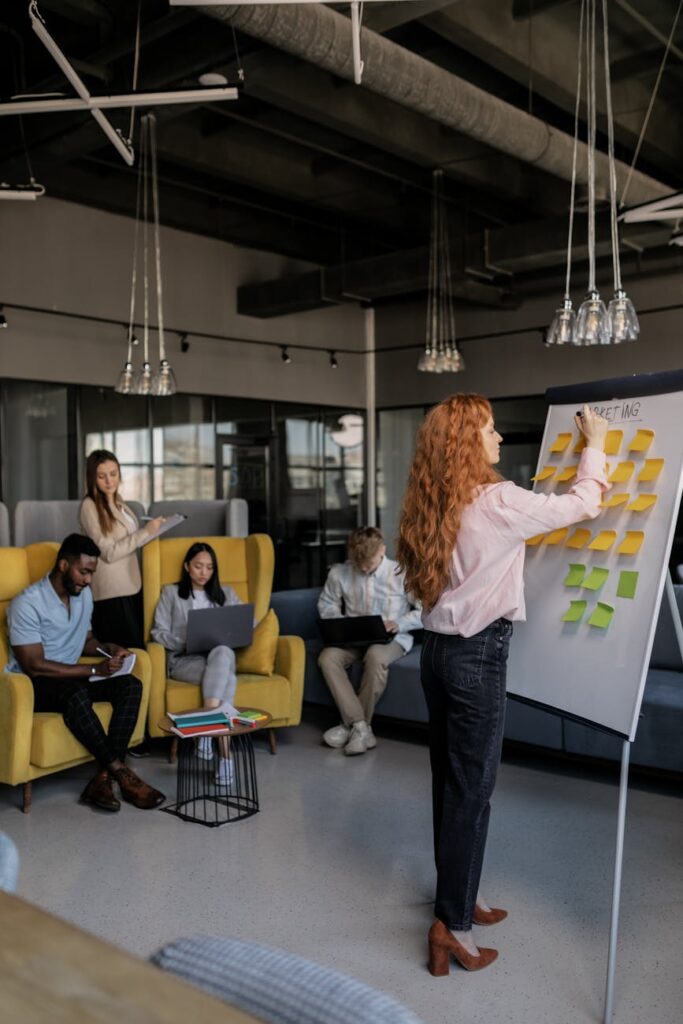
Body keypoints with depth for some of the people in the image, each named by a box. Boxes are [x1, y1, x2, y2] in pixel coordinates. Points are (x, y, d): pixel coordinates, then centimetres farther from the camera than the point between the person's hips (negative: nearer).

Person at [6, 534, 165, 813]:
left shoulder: (84, 594, 4)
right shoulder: (27, 603, -19)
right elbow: (34, 666, -23)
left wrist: (108, 648, -4)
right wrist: (94, 670, -24)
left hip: (70, 677, 7)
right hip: (33, 684, -7)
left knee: (130, 685, -17)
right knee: (76, 694, -39)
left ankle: (104, 777, -25)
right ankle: (121, 772, -28)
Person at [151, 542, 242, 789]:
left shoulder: (226, 594, 23)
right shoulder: (171, 593, 15)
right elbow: (159, 633, 5)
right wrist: (185, 644, -13)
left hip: (219, 655, 2)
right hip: (183, 659, -2)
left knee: (222, 652, -40)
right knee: (225, 676, -37)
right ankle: (224, 751, -47)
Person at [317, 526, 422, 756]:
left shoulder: (401, 574, -6)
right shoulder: (339, 573, -2)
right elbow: (326, 604, 12)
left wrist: (400, 623, -18)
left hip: (391, 638, -3)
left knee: (376, 656, -37)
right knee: (327, 657, -28)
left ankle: (352, 724, -18)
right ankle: (361, 727, -27)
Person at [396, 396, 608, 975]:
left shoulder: (436, 506, 7)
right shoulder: (498, 502, -15)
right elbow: (583, 505, -6)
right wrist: (596, 444, 10)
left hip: (440, 647, 8)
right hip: (478, 655, -8)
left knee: (451, 780, 17)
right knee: (472, 787, 0)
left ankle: (460, 895, 33)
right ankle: (452, 925, 8)